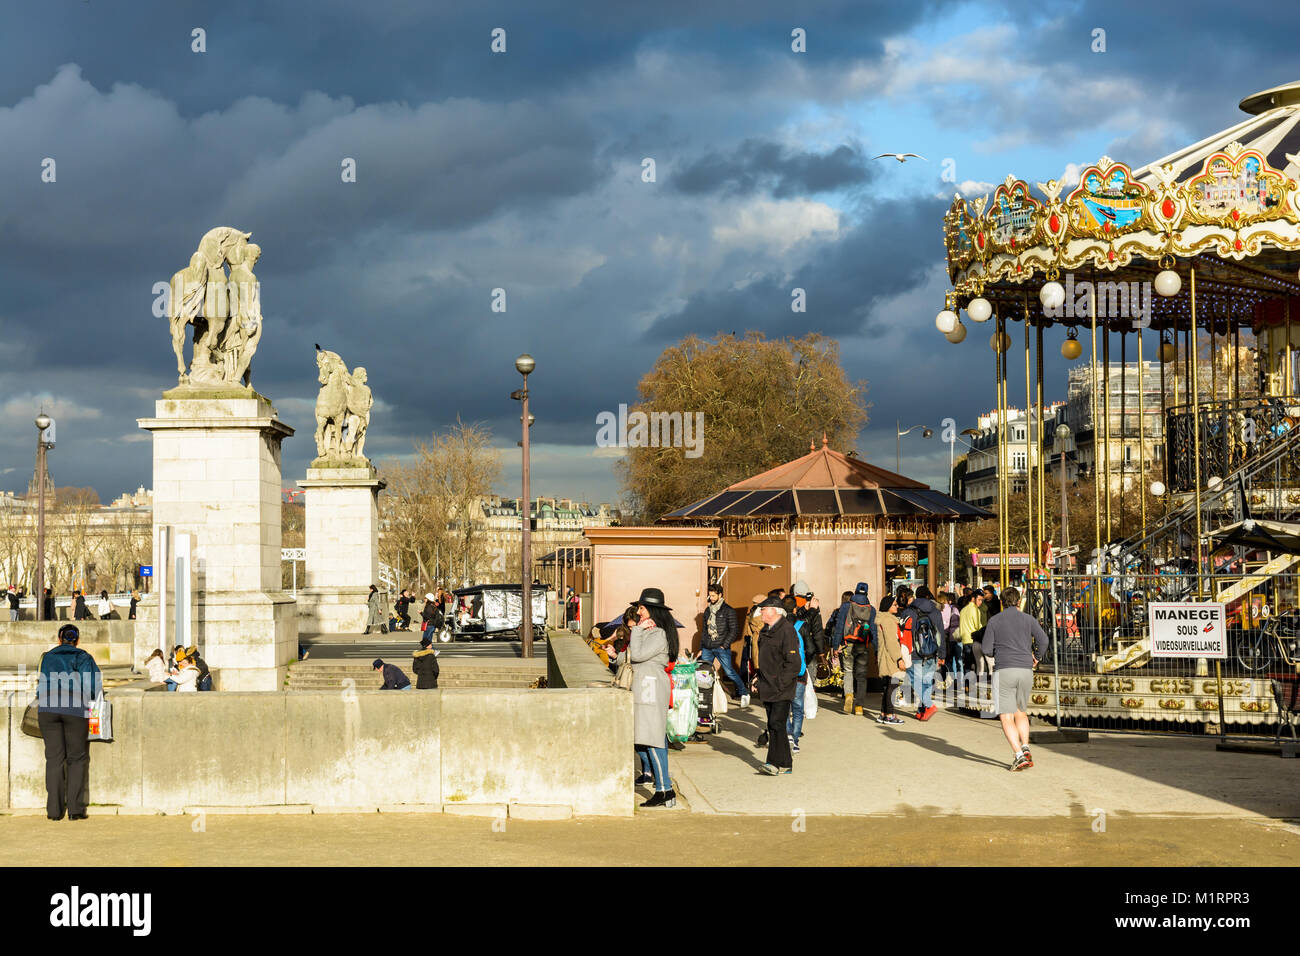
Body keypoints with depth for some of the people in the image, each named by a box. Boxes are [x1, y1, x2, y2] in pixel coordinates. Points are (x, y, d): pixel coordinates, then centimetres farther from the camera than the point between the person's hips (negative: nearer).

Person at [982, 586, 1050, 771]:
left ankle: (1019, 755, -18)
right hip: (1026, 670, 3)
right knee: (1021, 713, 20)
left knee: (1006, 718, -3)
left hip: (1004, 671, -3)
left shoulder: (994, 622, 5)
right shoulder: (1028, 619, 7)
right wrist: (1037, 657, 15)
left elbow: (987, 650, 1)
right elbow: (1044, 640, -4)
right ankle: (1025, 747, 0)